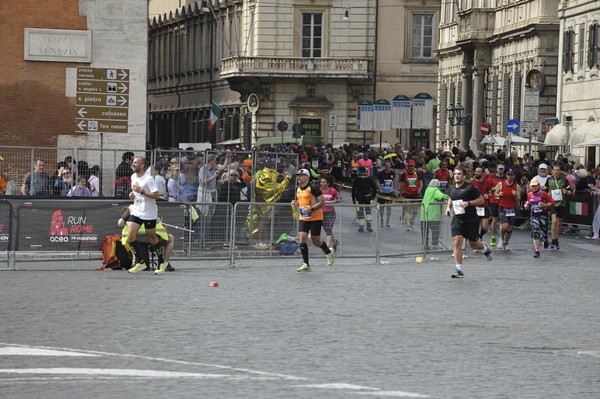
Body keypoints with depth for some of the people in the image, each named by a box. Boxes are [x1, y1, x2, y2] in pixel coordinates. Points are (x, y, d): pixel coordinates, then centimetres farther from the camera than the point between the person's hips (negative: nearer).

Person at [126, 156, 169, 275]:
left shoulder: (148, 179, -15)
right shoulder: (133, 177, 9)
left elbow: (157, 195, -21)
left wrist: (141, 191, -26)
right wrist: (132, 194, 5)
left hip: (149, 214, -7)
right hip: (136, 211, 7)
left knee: (152, 238, 4)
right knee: (130, 235, -9)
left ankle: (162, 262, 22)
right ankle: (139, 262, 0)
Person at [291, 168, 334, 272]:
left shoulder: (313, 188, -14)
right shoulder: (298, 189, 9)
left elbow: (322, 202, -16)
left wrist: (310, 209, -25)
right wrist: (296, 203, 4)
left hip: (315, 218, -6)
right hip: (303, 218, 6)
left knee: (316, 241, 2)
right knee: (302, 239, -9)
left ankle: (329, 254, 32)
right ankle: (306, 264, -6)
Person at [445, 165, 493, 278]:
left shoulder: (470, 187, -9)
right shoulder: (452, 189, 7)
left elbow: (481, 200, -5)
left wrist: (468, 203, -19)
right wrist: (448, 208, 11)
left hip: (471, 219, -3)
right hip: (457, 219, 3)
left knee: (473, 244, 8)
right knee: (457, 242, -15)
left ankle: (485, 247, 46)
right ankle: (459, 269, -13)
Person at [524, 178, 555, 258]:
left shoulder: (544, 194, -7)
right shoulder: (529, 194, 6)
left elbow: (552, 202, -4)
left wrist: (545, 205, -20)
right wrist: (526, 205, 2)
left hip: (543, 215, -2)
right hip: (534, 216, 2)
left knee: (543, 234, 0)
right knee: (535, 232, -14)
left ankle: (545, 240, 40)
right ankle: (536, 251, -10)